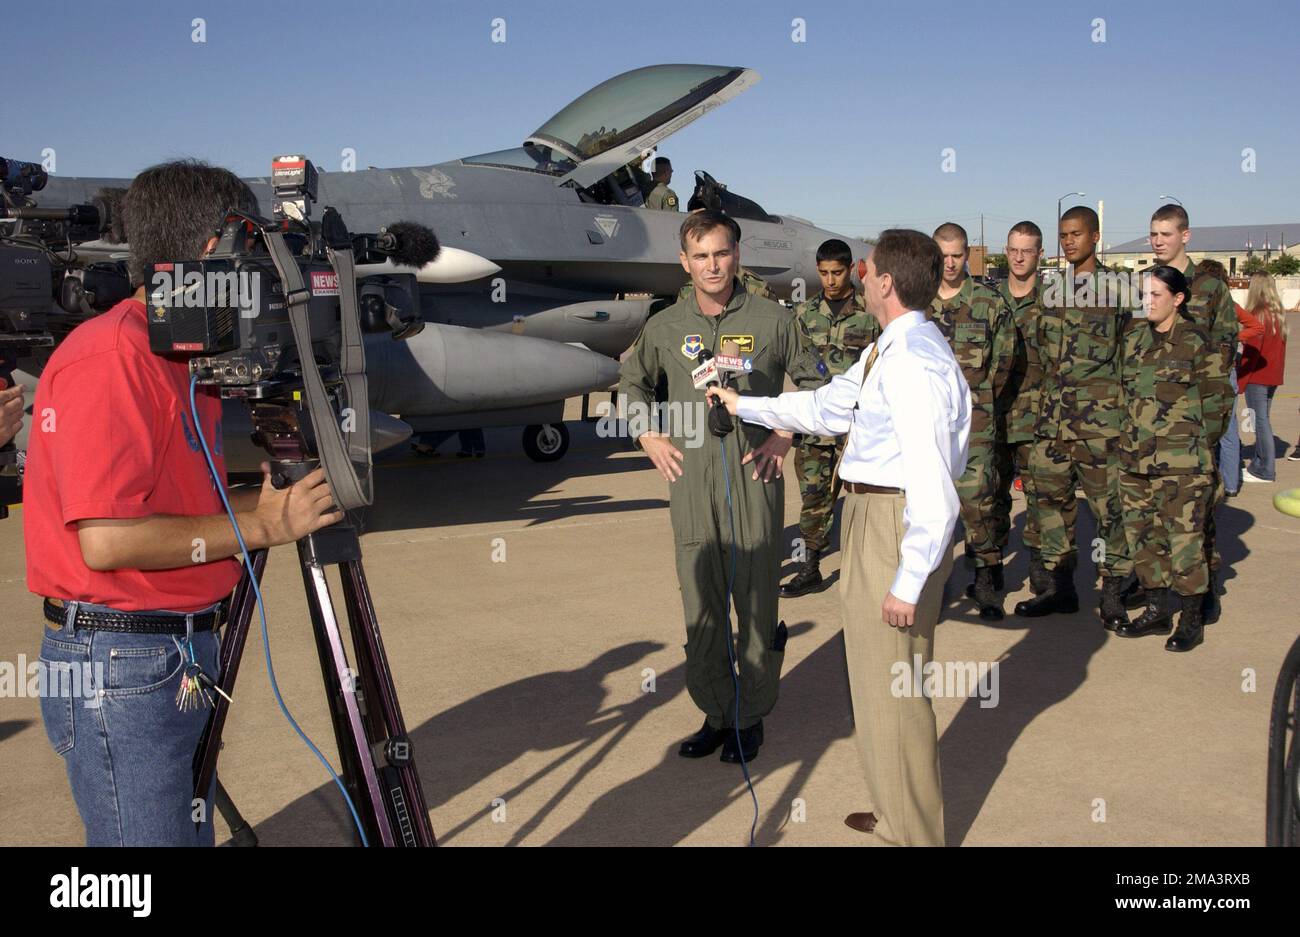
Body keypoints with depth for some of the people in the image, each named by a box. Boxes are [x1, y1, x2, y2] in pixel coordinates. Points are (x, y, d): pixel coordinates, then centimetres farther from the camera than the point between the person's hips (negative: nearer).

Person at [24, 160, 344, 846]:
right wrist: (259, 525, -18)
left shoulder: (184, 360, 13)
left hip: (182, 651, 10)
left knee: (187, 832, 20)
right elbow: (108, 540, -25)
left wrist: (267, 499, 3)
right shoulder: (109, 358, -18)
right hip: (120, 668, -9)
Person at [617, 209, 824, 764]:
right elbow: (632, 382, 22)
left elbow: (813, 381, 11)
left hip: (754, 475, -2)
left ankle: (750, 717, 18)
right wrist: (647, 436, 9)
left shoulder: (772, 320, 1)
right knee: (701, 604, 8)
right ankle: (715, 713, 23)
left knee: (756, 603, 3)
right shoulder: (665, 327, 6)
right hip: (690, 479, 2)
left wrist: (786, 435, 0)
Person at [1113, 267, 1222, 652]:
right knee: (1144, 535, 11)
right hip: (1135, 459, 6)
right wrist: (1130, 437, 13)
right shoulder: (1133, 336, 10)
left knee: (1184, 537, -3)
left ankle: (1192, 620, 10)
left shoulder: (1197, 342, -5)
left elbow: (1215, 402, -2)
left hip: (1182, 463, -6)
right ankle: (1157, 611, 24)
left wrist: (1196, 442, -2)